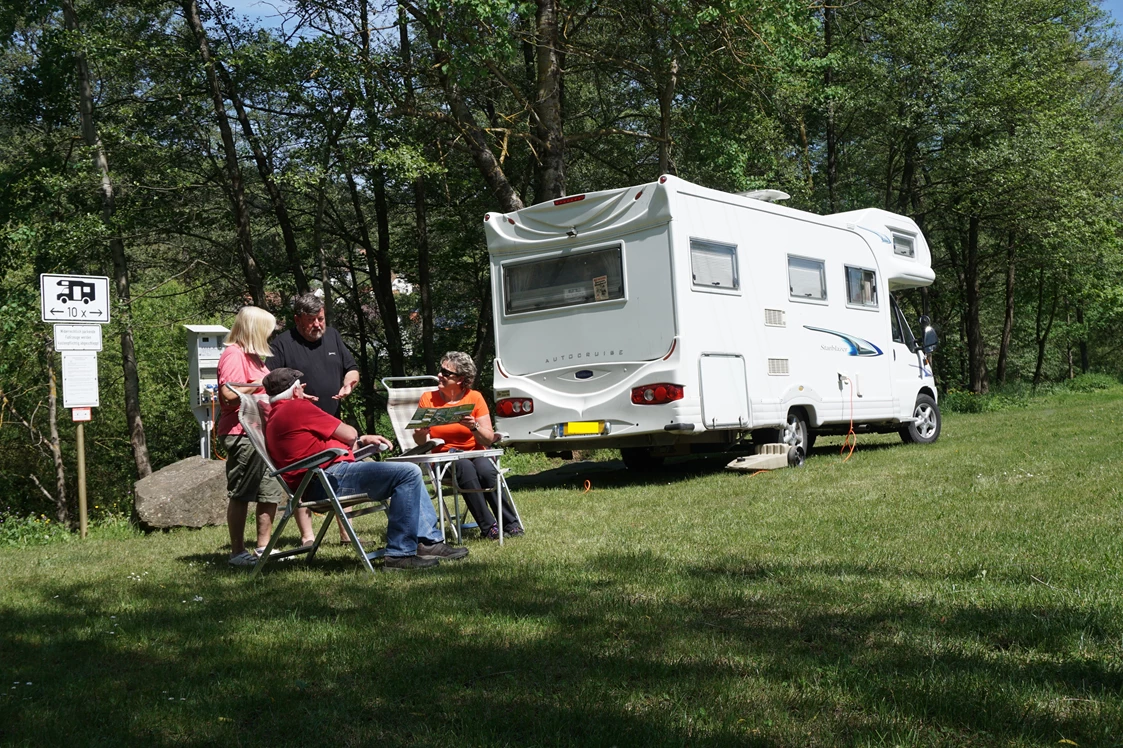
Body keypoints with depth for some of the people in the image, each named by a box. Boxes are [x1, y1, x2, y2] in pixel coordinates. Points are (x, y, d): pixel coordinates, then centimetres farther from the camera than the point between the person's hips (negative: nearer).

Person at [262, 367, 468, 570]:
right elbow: (349, 434, -5)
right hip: (331, 478, -11)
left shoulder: (273, 419, 24)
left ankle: (430, 541, 16)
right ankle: (400, 554, -18)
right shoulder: (296, 407, -8)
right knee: (408, 473, -20)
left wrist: (362, 440, 23)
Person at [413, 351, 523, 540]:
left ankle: (511, 524, -25)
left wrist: (474, 427, -23)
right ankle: (488, 528, -32)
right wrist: (421, 433, -20)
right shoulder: (428, 399, 4)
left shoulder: (474, 398, 2)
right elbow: (420, 441, 2)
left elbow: (489, 439, -3)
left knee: (486, 469, -34)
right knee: (465, 467, -34)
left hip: (475, 454, 0)